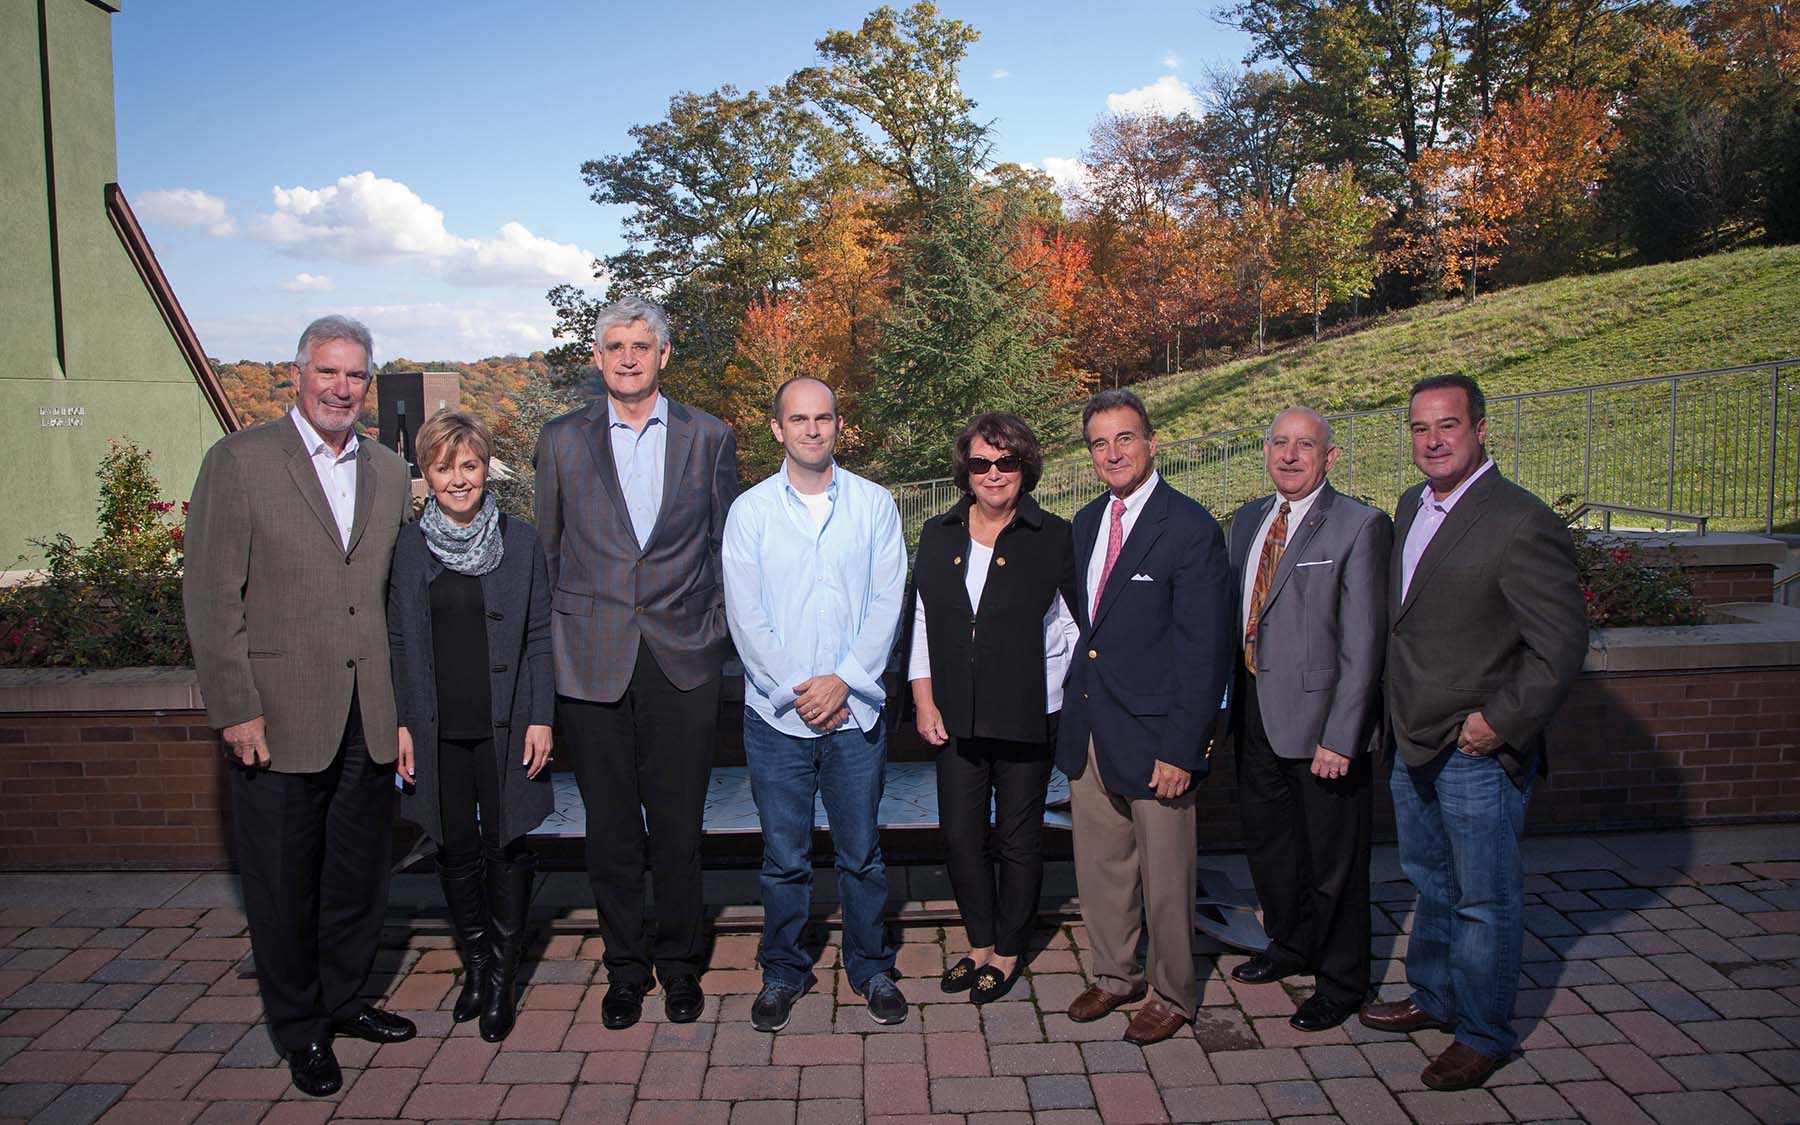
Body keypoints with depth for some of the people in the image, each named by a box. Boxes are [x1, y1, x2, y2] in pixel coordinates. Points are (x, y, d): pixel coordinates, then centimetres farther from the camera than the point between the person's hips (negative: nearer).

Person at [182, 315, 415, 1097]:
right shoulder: (238, 461, -4)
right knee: (284, 883, 9)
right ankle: (299, 1026, 28)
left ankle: (344, 999, 37)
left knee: (359, 873, 16)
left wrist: (404, 700, 6)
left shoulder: (390, 472, 9)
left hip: (370, 718, 4)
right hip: (279, 717, -4)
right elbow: (211, 595, -7)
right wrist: (235, 709, -12)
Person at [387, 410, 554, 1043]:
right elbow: (396, 642, 6)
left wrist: (541, 718, -5)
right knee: (456, 852, 11)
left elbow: (539, 636, 1)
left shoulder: (520, 542, -1)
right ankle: (475, 965, 29)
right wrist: (399, 722, 1)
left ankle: (502, 977, 19)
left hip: (504, 726, -1)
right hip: (437, 729, 2)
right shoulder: (406, 547, 2)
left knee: (507, 848, 3)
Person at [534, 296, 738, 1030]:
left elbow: (726, 544, 9)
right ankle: (625, 965, 26)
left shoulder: (709, 438, 5)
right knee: (610, 827, 9)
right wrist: (553, 646, 6)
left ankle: (679, 961, 26)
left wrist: (716, 632, 4)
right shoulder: (562, 440, 6)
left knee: (678, 824, 7)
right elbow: (548, 551, 10)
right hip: (593, 661, 1)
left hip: (683, 659, 0)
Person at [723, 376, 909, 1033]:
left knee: (862, 852, 10)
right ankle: (783, 972, 27)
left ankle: (870, 968, 28)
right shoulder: (750, 511, 2)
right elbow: (745, 615, -2)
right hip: (776, 713, 0)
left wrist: (843, 680, -11)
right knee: (784, 859, 9)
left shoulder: (874, 505, 3)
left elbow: (887, 602, -2)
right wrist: (795, 690, -9)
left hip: (855, 708, 0)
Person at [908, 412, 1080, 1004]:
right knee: (960, 837, 9)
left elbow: (1076, 624, 0)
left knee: (1018, 842, 9)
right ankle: (981, 944, 31)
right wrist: (924, 702, 4)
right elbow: (923, 623, 9)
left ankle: (1007, 953, 28)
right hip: (957, 718, 3)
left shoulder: (1053, 538, -5)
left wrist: (1054, 690, -7)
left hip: (1027, 717, -3)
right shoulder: (938, 536, 6)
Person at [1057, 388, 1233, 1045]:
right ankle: (1115, 974, 38)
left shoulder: (1191, 529, -13)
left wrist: (1181, 748, -16)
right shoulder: (1087, 522, 9)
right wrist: (1074, 706, 8)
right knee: (1100, 867, 18)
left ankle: (1172, 993, 29)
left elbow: (1205, 651, -14)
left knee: (1165, 876, 9)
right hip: (1087, 730, 6)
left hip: (1152, 735, -6)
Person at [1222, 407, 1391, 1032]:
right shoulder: (1248, 519, 9)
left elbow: (1363, 643, -16)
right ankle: (1290, 945, 45)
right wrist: (1227, 703, 8)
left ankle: (1341, 981, 30)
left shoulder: (1361, 527, -13)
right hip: (1255, 717, 7)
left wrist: (1339, 737, -20)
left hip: (1319, 721, -6)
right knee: (1267, 843, 21)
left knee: (1333, 860, 9)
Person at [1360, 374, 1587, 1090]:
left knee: (1485, 901, 8)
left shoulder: (1522, 523, -19)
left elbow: (1562, 642, -19)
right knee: (1430, 883, 23)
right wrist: (1404, 721, 14)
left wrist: (1501, 721, -18)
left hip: (1480, 753, -8)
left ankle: (1483, 1035, 26)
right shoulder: (1412, 506, 7)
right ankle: (1434, 998, 41)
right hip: (1414, 746, 8)